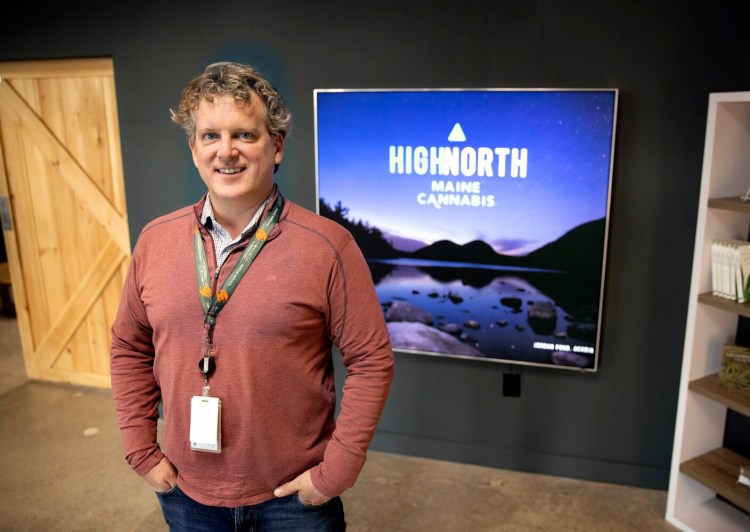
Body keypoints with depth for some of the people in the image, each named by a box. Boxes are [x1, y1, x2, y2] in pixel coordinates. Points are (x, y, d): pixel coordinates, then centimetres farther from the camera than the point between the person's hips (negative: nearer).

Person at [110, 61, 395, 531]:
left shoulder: (328, 245, -16)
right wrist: (142, 450, 3)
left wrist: (336, 470, -12)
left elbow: (372, 361, -13)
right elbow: (129, 349, 6)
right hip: (185, 491, 4)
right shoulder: (155, 241, -4)